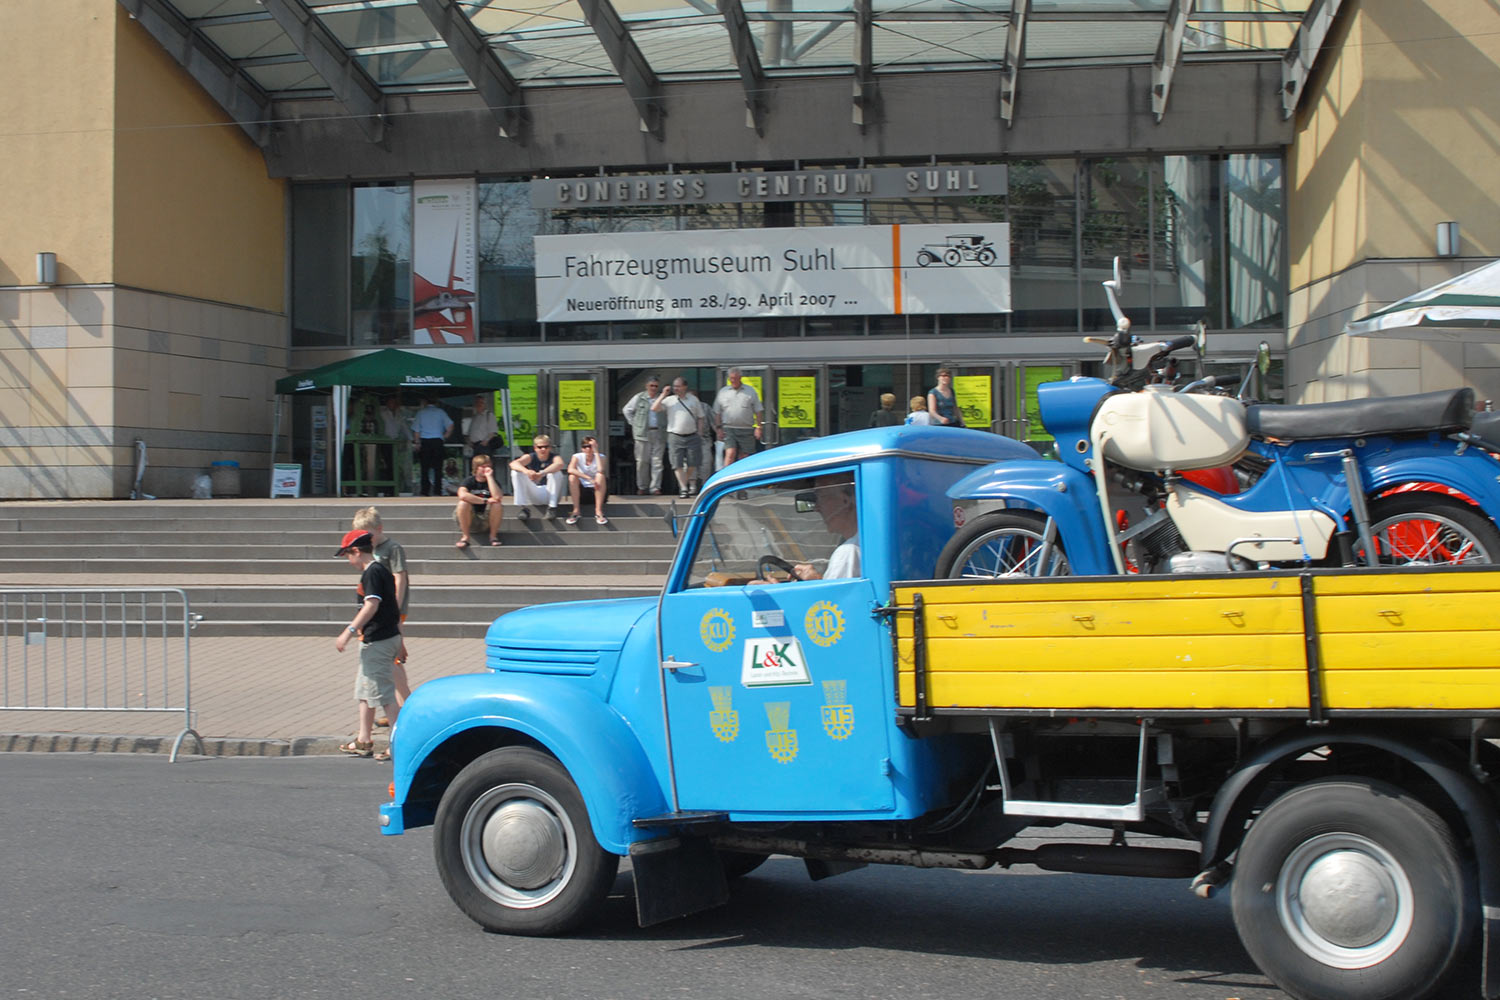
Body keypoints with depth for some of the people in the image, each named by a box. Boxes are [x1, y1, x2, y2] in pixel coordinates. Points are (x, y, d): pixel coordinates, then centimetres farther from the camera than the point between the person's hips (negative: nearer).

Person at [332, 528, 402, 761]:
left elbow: (372, 605, -25)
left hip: (377, 641, -11)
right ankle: (363, 741, 26)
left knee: (383, 694, -8)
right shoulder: (382, 571, 14)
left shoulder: (372, 573, -16)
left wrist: (349, 631, -26)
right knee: (364, 689, 18)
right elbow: (394, 607, 20)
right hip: (389, 635, 11)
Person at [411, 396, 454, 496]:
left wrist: (417, 443, 7)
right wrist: (444, 437, 9)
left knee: (424, 468, 4)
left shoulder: (421, 412, 4)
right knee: (438, 468, 2)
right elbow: (450, 426, -3)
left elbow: (416, 430, 0)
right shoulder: (440, 411, 5)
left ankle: (425, 492, 0)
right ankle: (437, 492, -4)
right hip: (437, 441, 0)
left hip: (424, 441, 0)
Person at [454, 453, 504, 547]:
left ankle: (493, 535, -11)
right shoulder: (469, 482, -6)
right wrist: (485, 501, -29)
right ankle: (465, 537, -22)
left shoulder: (493, 482, -3)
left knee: (496, 504, -26)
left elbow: (497, 497, -27)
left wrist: (489, 477, -23)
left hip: (487, 520, 1)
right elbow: (462, 495, -31)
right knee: (463, 503, -30)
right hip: (470, 519, -1)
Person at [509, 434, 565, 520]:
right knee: (516, 472, -16)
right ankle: (521, 508, -21)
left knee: (556, 472, -28)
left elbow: (559, 464, -35)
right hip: (534, 495, 2)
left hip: (550, 493, -2)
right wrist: (526, 471, -47)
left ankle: (552, 508, -25)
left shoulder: (554, 457, -8)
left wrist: (541, 473, -51)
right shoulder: (530, 457, -3)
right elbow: (513, 464, -23)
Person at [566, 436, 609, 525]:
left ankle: (598, 511, -29)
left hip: (596, 490, 0)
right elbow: (570, 470, -29)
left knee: (600, 475, -30)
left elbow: (600, 470, -29)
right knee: (572, 476, -28)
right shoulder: (577, 457, -7)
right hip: (581, 490, 0)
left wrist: (596, 451, -24)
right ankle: (576, 510, -25)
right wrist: (589, 478, -36)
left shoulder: (600, 457, -6)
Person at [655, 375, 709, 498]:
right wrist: (663, 395, -9)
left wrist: (700, 433, 6)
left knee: (692, 463, 2)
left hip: (692, 436, 1)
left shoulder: (694, 399, 10)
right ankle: (683, 488, 0)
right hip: (675, 436, -1)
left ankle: (691, 483, 25)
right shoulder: (669, 400, 5)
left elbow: (701, 417, 14)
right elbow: (654, 408, -6)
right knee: (678, 465, -5)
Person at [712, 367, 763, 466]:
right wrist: (718, 428, 3)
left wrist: (758, 427, -1)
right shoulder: (723, 392, 11)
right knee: (730, 453, -16)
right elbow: (717, 412, 12)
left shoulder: (751, 391, 9)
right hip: (728, 429, -1)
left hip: (746, 430, 1)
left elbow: (758, 411, 7)